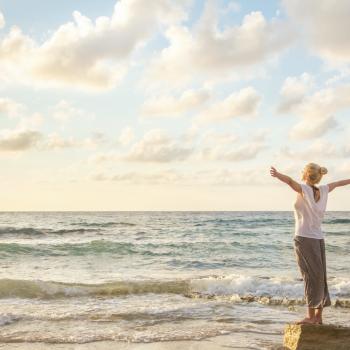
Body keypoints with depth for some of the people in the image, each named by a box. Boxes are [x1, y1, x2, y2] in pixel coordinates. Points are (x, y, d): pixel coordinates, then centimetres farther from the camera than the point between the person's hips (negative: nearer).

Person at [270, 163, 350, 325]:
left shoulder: (305, 189, -9)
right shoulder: (323, 190, 9)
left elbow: (290, 180, -30)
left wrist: (277, 175, -49)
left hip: (304, 238, -6)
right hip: (319, 239, 6)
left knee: (311, 277, -6)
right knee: (319, 278, 9)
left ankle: (311, 316, -4)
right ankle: (318, 316, 15)